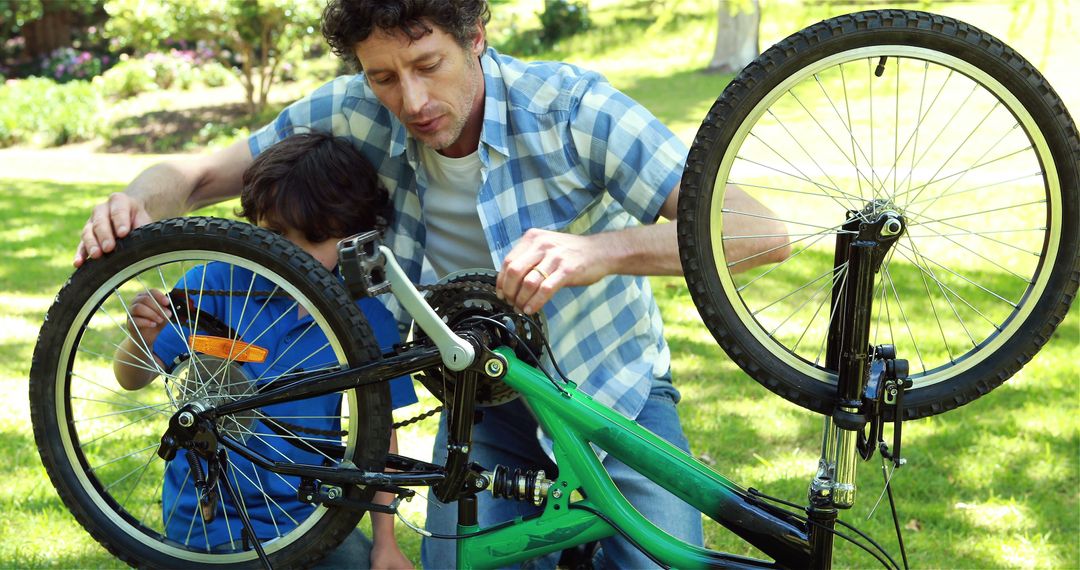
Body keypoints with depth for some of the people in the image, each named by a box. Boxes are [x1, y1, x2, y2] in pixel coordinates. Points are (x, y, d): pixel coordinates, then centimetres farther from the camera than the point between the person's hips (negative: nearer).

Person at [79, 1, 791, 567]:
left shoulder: (570, 107, -23)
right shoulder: (353, 113, -14)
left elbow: (762, 232, -30)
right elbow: (201, 176, -3)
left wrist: (602, 250, -46)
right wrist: (138, 201, -28)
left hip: (612, 389, -2)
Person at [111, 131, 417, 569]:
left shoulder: (367, 319, -4)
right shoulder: (217, 281, -7)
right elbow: (131, 378, -5)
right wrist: (141, 337, -28)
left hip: (305, 516, 2)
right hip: (208, 522, -2)